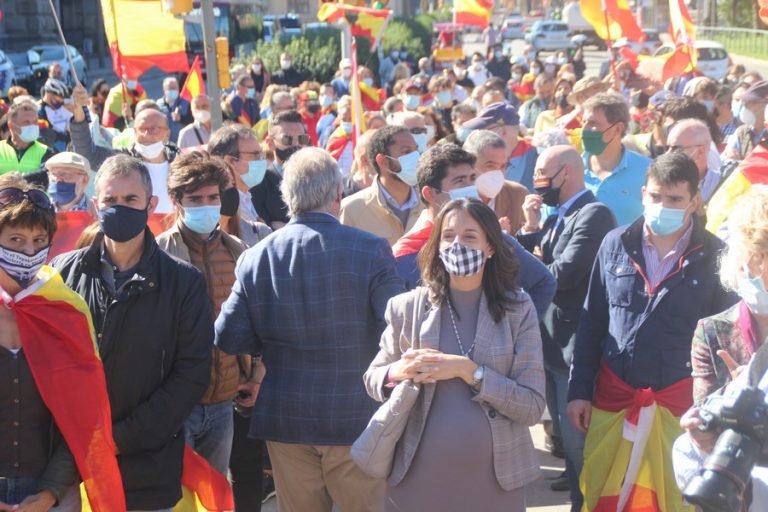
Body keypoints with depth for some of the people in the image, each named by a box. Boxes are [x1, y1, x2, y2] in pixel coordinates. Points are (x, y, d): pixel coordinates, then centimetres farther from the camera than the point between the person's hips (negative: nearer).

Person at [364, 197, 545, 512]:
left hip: (495, 479, 0)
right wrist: (398, 373, -13)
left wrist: (468, 371, -19)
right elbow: (372, 379, 8)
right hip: (417, 477, 1)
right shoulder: (407, 307, -2)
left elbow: (532, 407, -8)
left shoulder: (517, 309, -4)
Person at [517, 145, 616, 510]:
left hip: (574, 345, -10)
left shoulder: (594, 214, -17)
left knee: (577, 436, -2)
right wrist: (531, 229, -4)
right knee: (565, 432, 21)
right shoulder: (558, 216, 13)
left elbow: (565, 273, -25)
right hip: (551, 342, 10)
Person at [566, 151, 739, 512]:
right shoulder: (615, 244, 0)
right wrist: (579, 390, 6)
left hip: (682, 401, -2)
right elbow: (591, 323, 7)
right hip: (612, 395, 2)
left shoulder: (714, 256, -6)